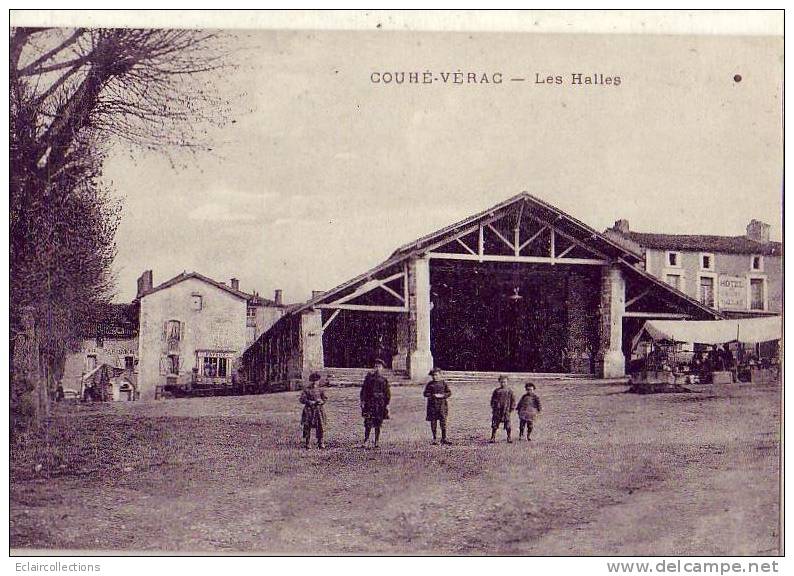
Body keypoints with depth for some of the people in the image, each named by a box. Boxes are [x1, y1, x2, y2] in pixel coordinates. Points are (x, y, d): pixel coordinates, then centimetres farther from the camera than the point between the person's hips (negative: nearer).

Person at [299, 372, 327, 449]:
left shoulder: (319, 390, 9)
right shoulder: (306, 390, -2)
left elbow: (325, 398, 13)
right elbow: (302, 399, -7)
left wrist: (321, 401, -9)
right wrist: (310, 402, -20)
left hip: (318, 410, 3)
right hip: (309, 411, -3)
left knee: (320, 427, 1)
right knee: (307, 427, 0)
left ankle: (320, 443, 9)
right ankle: (306, 443, 9)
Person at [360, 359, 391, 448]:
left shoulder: (384, 379, 7)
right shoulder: (369, 377, 7)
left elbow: (387, 393, 9)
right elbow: (364, 389, 7)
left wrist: (387, 404, 3)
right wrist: (362, 401, -1)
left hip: (380, 403, 0)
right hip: (369, 402, 0)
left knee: (378, 424, 4)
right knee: (368, 422, -7)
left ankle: (376, 442, 10)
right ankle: (366, 440, 1)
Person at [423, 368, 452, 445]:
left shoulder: (443, 383, 7)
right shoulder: (429, 384, 8)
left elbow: (449, 393, 6)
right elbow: (425, 393, 3)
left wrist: (442, 395, -12)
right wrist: (432, 395, -15)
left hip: (442, 404, 0)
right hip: (432, 405, 0)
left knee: (443, 421, -5)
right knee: (433, 422, 1)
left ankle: (444, 439, 2)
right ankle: (435, 439, 9)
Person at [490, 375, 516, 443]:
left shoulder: (509, 391, 5)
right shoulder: (496, 391, 5)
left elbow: (513, 400, 10)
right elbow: (492, 400, 10)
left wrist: (512, 408, 3)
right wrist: (493, 407, 2)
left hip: (506, 411, 0)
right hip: (497, 411, 0)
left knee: (508, 426, -2)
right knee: (495, 425, 2)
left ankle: (509, 438, 9)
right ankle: (493, 438, 9)